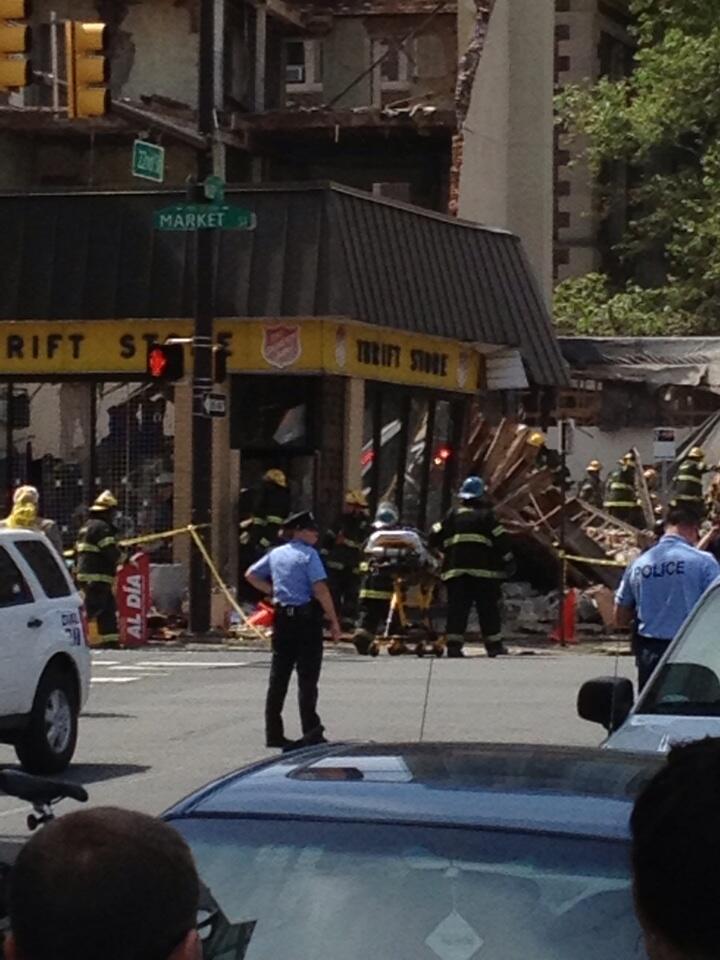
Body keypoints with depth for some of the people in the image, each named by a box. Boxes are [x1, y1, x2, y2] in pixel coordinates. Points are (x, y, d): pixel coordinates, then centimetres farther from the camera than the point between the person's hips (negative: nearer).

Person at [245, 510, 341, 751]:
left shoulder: (275, 554, 11)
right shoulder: (308, 555, -10)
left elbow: (251, 575, 20)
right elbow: (320, 590, -17)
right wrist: (334, 621, -12)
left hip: (282, 619, 6)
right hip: (306, 618, -6)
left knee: (278, 676, 8)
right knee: (307, 677, -2)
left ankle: (274, 734, 10)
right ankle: (311, 732, -3)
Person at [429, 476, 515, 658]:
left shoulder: (452, 515, 13)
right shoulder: (486, 515, 2)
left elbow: (435, 537, 13)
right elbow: (501, 540, -2)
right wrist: (509, 561, 5)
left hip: (455, 569, 3)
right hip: (483, 569, -3)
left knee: (456, 608, 2)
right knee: (488, 609, 4)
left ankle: (453, 644, -7)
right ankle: (494, 645, 5)